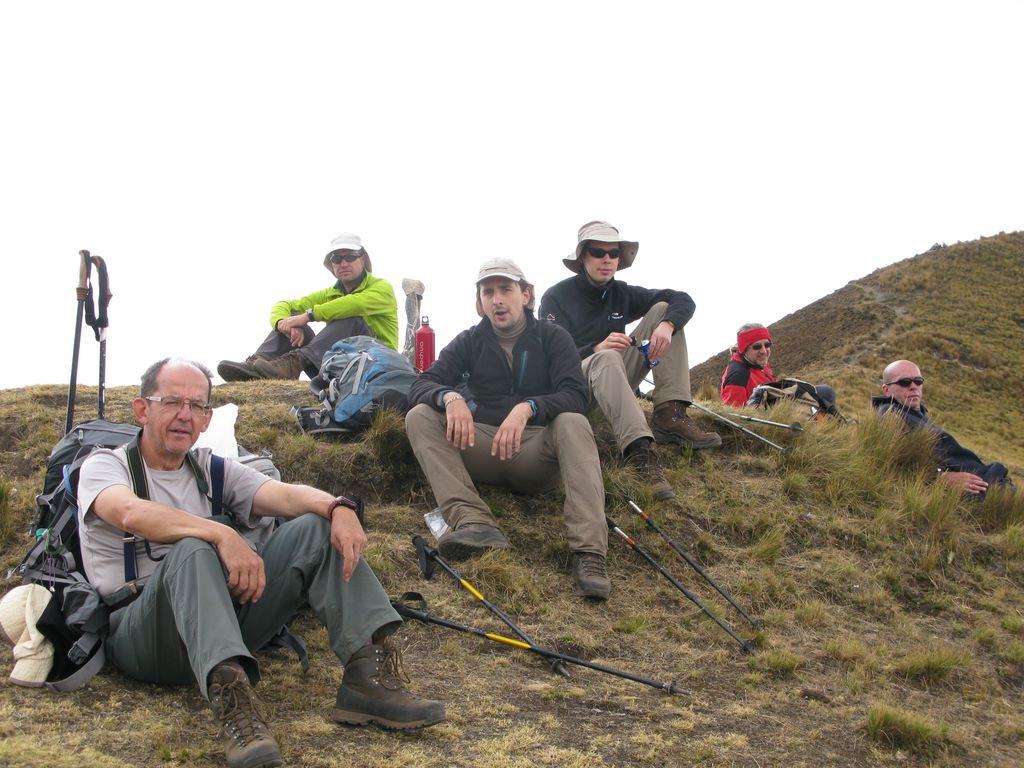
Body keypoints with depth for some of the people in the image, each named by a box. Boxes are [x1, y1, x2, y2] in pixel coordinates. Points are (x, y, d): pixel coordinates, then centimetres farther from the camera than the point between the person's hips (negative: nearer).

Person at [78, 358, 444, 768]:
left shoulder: (212, 469, 19)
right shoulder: (104, 465, 5)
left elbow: (284, 495, -1)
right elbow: (132, 513, -21)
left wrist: (336, 506, -23)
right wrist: (222, 535, -34)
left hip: (227, 616, 5)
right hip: (140, 634, -4)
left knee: (319, 527, -10)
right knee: (191, 551, -35)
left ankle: (368, 676, -24)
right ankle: (232, 703, -51)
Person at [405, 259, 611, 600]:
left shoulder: (552, 338, 5)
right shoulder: (470, 341, 10)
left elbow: (575, 395, -11)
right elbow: (421, 385, -2)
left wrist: (527, 408, -31)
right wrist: (450, 397, -26)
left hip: (536, 453, -2)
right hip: (481, 447, 2)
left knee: (573, 423, -33)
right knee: (419, 417, -19)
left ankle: (589, 552, -47)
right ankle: (474, 522, -41)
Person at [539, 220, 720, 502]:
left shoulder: (622, 294, 7)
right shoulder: (556, 297, -7)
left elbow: (683, 300, 1)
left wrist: (667, 325, -22)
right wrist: (597, 350, -31)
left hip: (616, 382, 6)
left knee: (663, 309, -5)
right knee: (607, 359, -39)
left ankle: (670, 415, -20)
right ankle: (640, 452, -59)